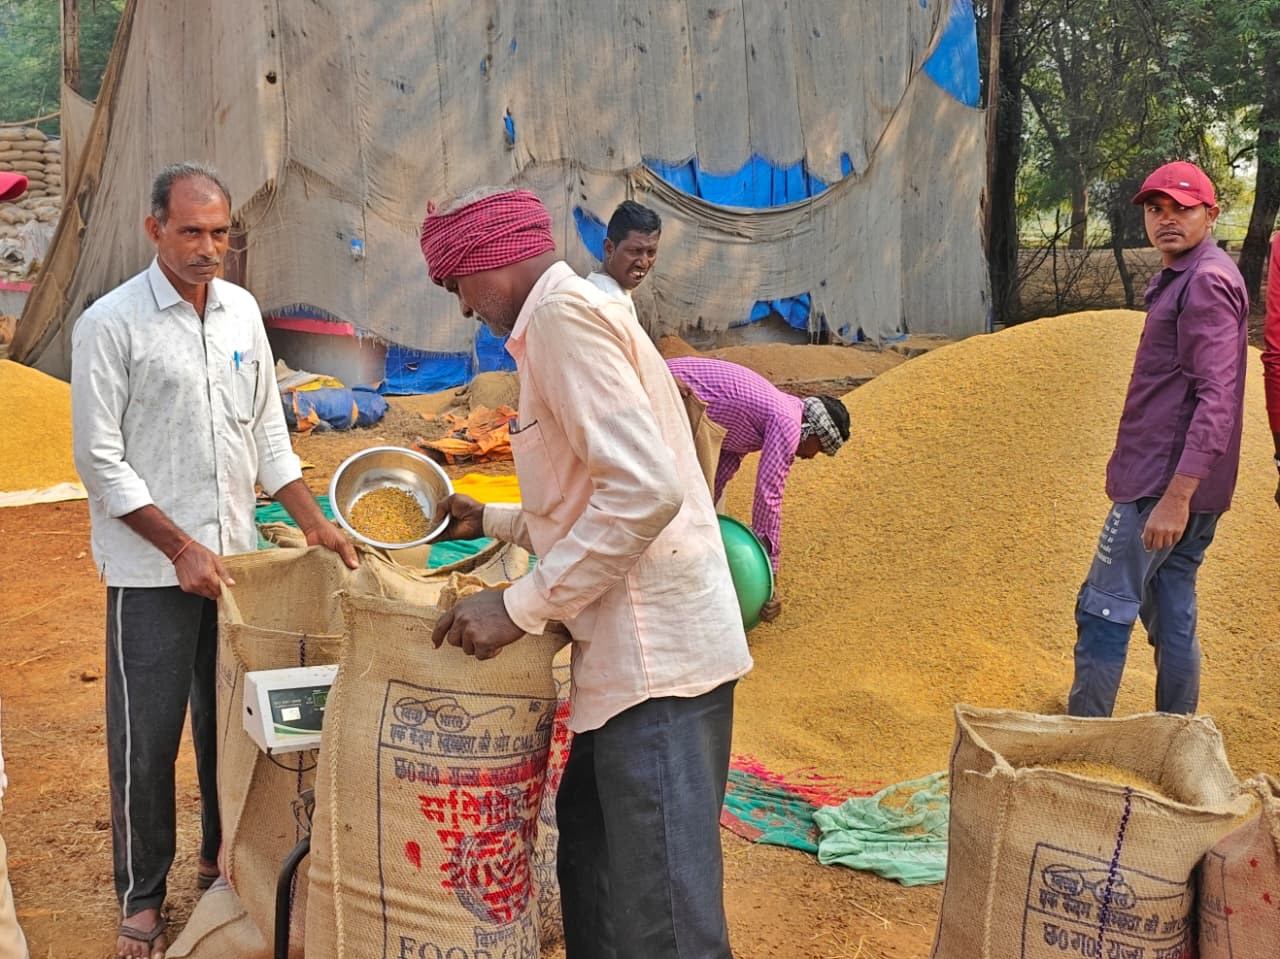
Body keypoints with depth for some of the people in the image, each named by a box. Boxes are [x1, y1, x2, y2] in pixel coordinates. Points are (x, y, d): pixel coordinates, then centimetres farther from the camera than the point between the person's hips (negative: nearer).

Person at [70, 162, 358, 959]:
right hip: (152, 570, -5)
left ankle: (224, 859, 32)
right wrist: (182, 549, -14)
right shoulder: (111, 324, -10)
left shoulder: (242, 310, 6)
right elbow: (100, 459, -11)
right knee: (147, 739, 3)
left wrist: (314, 522, 5)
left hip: (235, 555, 5)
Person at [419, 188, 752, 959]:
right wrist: (489, 520, 30)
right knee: (591, 873, 21)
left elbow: (643, 490, -23)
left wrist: (521, 606, -17)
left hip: (656, 656, -11)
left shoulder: (561, 312, -11)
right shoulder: (574, 315, 20)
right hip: (637, 654, 11)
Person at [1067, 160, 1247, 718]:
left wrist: (1176, 495, -30)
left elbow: (1217, 398, -24)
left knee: (1104, 610, -6)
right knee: (1171, 615, 14)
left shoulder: (1207, 282, -14)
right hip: (1172, 483, 10)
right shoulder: (1178, 278, 18)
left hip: (1166, 483, -10)